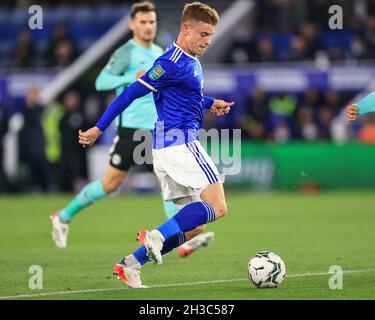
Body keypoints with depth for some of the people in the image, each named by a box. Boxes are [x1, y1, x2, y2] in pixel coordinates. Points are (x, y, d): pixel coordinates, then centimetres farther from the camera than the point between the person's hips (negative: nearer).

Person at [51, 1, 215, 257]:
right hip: (131, 127, -7)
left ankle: (185, 240, -13)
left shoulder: (159, 53, 16)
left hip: (157, 130, 7)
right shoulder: (126, 53, -7)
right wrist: (132, 78, -26)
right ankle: (64, 217, 16)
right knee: (112, 183, -2)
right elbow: (101, 81, -15)